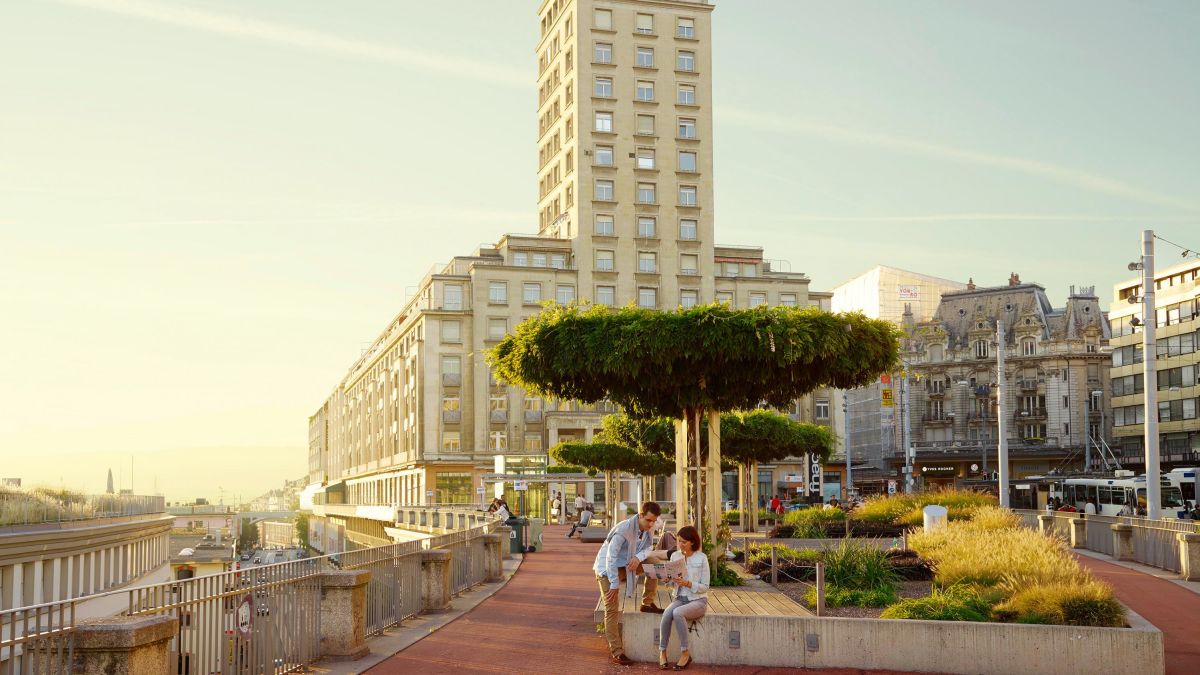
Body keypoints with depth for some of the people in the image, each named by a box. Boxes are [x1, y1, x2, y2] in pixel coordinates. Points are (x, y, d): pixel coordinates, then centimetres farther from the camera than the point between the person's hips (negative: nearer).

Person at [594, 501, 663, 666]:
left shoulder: (647, 529, -7)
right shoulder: (623, 529, -30)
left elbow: (648, 549, 2)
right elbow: (611, 556, -30)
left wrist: (639, 557, -22)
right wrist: (614, 583, -29)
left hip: (626, 565, 7)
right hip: (607, 569, -7)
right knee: (612, 609, -11)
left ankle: (647, 603, 9)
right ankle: (616, 653, -8)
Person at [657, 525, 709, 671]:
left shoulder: (701, 558, -7)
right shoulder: (675, 556, 6)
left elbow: (705, 587, -6)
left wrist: (688, 583, -22)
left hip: (698, 600, -4)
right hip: (680, 598, 4)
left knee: (677, 613, -34)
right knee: (666, 614, -30)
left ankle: (685, 654, -23)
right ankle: (662, 652, -18)